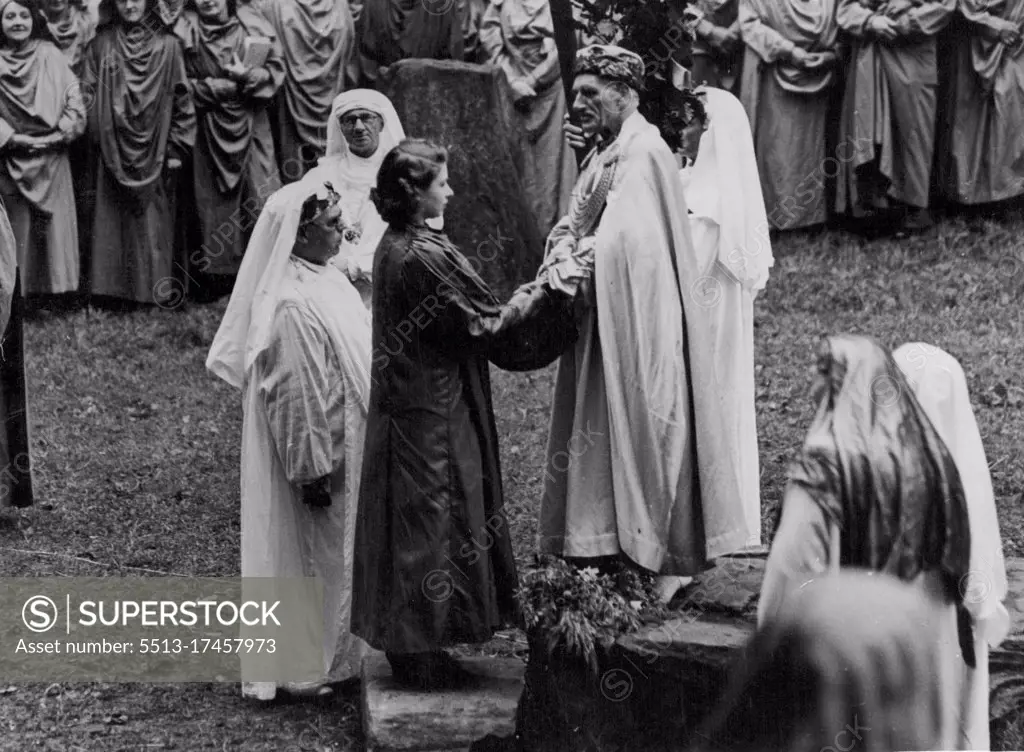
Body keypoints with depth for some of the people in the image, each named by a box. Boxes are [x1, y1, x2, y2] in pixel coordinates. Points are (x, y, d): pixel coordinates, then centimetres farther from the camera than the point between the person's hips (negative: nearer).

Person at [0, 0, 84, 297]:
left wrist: (62, 132, -10)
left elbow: (74, 100, 1)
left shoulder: (51, 55, 3)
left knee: (54, 225, 0)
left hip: (52, 158, 0)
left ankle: (59, 290, 7)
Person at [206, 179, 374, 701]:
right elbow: (297, 399, -24)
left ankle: (334, 653, 33)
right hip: (316, 456, -9)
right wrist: (313, 473, -20)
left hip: (345, 450, 9)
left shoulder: (322, 279, 5)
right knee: (312, 555, 4)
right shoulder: (291, 306, -26)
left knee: (335, 554, 19)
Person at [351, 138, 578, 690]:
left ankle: (409, 646, 23)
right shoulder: (424, 256, -21)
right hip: (434, 414, -9)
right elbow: (482, 326, -15)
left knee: (409, 529, 15)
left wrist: (521, 297, 12)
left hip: (404, 411, 9)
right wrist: (542, 294, -4)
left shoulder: (394, 247, 9)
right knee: (431, 523, 0)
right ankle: (422, 658, 9)